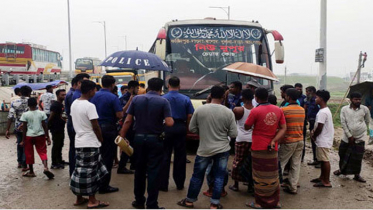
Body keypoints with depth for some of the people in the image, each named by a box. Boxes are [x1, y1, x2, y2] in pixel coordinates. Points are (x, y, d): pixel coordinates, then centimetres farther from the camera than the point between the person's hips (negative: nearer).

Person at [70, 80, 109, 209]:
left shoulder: (74, 104, 7)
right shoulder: (89, 106, -18)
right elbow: (95, 127, -16)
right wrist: (101, 140, -2)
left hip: (79, 141, 8)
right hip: (90, 143, -8)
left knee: (80, 170, 14)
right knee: (90, 171, 0)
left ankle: (79, 198, 23)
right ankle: (92, 201, 8)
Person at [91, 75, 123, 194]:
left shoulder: (94, 96, 3)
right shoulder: (113, 98, -14)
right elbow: (120, 115, -19)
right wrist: (114, 118, 2)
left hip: (97, 127, 6)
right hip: (109, 129, -6)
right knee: (108, 158, 3)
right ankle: (104, 186, 8)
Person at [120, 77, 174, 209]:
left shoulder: (136, 99, 2)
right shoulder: (163, 101, -7)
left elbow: (128, 120, -1)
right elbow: (169, 123, -16)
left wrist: (122, 137, 5)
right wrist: (170, 119, 7)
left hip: (139, 138, 4)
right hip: (155, 140, -3)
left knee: (139, 170, 15)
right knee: (153, 172, 2)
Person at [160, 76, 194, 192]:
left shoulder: (163, 98, -5)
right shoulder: (186, 99, 0)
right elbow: (190, 116, -1)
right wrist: (186, 128, 9)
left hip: (167, 128, -2)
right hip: (181, 128, 2)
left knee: (165, 156, 5)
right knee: (180, 156, 10)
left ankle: (163, 184, 10)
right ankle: (179, 184, 19)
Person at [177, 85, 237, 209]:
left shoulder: (199, 110, -8)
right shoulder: (229, 112, -9)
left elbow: (191, 129, 0)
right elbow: (233, 134, -6)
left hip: (204, 150, 0)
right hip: (223, 149, 0)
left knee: (197, 176, 14)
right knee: (219, 177, 11)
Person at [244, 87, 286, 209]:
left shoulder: (255, 111, -14)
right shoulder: (278, 110, 2)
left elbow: (247, 127, -4)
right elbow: (283, 128, 0)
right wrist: (273, 141, -8)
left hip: (259, 148, -4)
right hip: (272, 148, 5)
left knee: (260, 176, 6)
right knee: (273, 176, 15)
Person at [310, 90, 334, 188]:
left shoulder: (322, 112, -22)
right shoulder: (325, 110, 12)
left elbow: (320, 128, -21)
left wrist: (313, 136, -6)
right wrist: (314, 131, 6)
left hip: (323, 140, -10)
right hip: (323, 139, 10)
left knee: (325, 160, -2)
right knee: (322, 160, 18)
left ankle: (326, 181, 6)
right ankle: (322, 177, 29)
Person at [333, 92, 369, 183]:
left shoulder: (365, 109, -3)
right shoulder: (344, 109, -5)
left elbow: (367, 121, 12)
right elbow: (343, 123, -7)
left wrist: (362, 130, 14)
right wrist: (349, 136, -10)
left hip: (360, 138, 0)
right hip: (347, 137, 1)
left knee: (357, 158, 4)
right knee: (343, 154, 13)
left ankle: (357, 175, 18)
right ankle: (341, 169, 34)